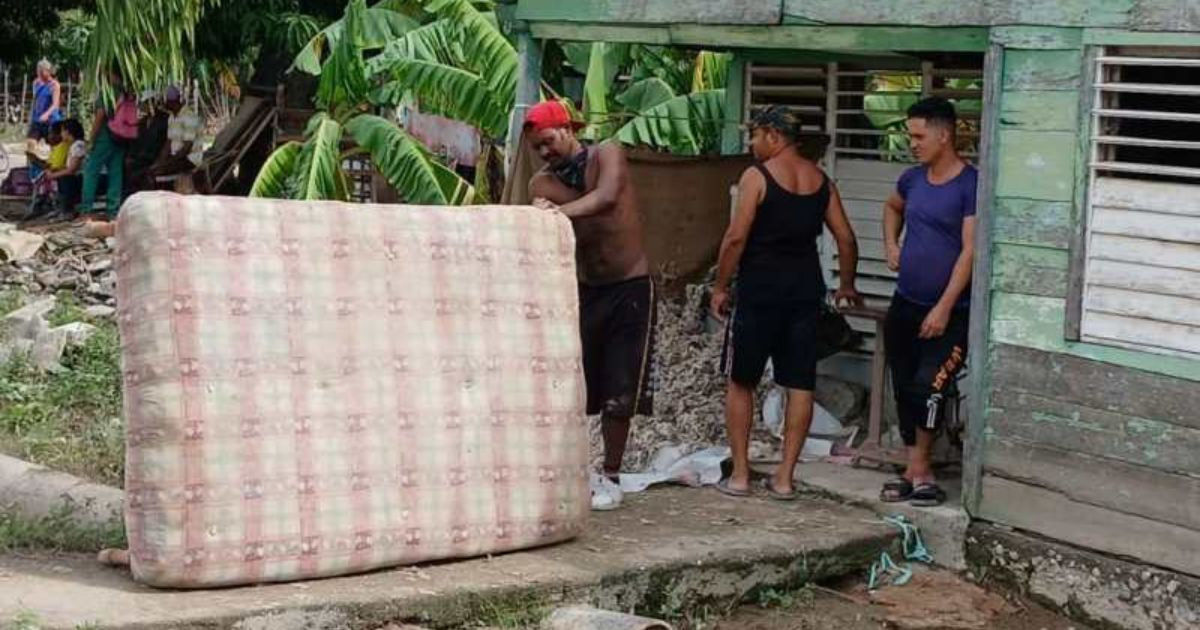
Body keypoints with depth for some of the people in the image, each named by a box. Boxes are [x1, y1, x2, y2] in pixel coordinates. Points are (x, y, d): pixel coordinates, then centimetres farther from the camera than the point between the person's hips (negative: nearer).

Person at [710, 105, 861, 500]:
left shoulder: (757, 176, -8)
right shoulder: (821, 180, 9)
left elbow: (736, 238, -13)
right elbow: (846, 239, 10)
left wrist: (720, 287, -4)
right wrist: (846, 285, 23)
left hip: (760, 291, -5)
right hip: (806, 291, 5)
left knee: (740, 382, 8)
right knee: (800, 385, 7)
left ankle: (740, 475, 9)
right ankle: (785, 478, 8)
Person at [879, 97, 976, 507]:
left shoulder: (971, 185, -14)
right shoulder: (913, 179, 7)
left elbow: (970, 251, -18)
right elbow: (892, 208, 31)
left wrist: (944, 308, -21)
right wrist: (891, 244, 13)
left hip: (950, 313, -7)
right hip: (905, 304, 7)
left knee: (927, 387, -18)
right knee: (904, 390, 9)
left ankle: (919, 469, -3)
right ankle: (917, 472, 19)